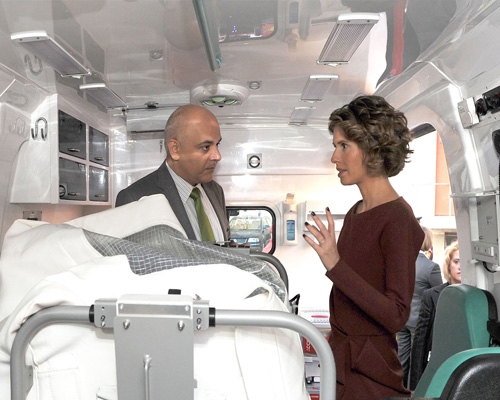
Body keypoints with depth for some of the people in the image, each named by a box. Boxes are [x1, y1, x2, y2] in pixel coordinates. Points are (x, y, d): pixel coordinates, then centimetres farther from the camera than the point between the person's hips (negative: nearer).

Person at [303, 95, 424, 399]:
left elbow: (397, 315, -22)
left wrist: (336, 266, -29)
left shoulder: (397, 220, -19)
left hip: (369, 371, -7)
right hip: (342, 358, 7)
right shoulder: (355, 213, 4)